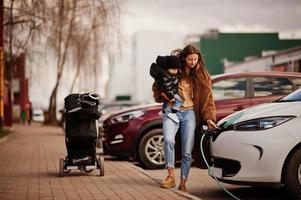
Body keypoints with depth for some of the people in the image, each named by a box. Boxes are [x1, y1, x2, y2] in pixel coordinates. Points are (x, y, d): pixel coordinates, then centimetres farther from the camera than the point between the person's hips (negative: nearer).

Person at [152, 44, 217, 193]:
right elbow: (156, 87, 12)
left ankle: (183, 183, 6)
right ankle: (171, 176, -19)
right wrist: (163, 95, -9)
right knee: (168, 140, -27)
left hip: (189, 113, 1)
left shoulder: (201, 76, 7)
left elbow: (207, 98, 4)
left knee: (187, 151, -5)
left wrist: (209, 118, -8)